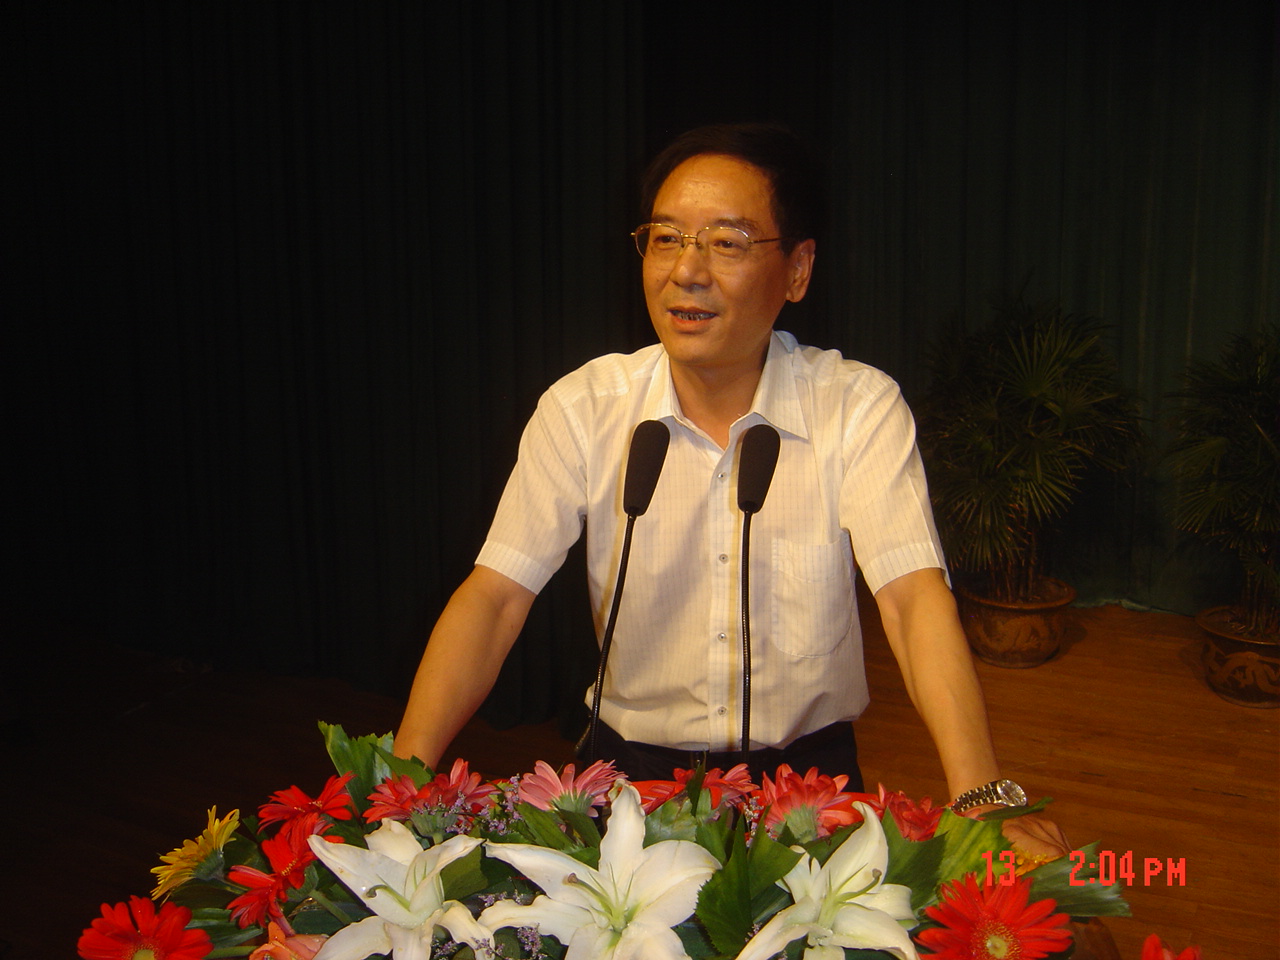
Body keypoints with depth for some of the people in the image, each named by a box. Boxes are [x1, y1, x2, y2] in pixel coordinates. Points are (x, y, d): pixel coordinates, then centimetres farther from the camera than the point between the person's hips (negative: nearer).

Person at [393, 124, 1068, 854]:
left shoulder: (859, 406, -9)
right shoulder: (582, 408, -6)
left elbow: (915, 597, -19)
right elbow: (495, 597, -10)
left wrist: (983, 801, -33)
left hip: (810, 769, 0)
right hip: (636, 770, 1)